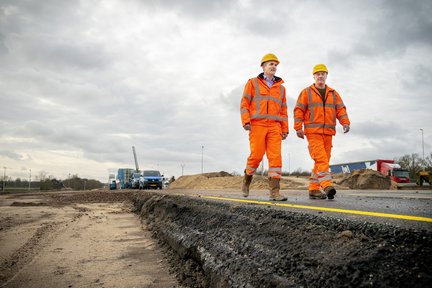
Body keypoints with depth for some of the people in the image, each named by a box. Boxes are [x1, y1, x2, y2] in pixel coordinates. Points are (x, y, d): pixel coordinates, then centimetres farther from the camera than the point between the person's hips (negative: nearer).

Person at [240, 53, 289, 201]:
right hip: (257, 125, -3)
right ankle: (247, 178, 20)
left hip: (274, 127, 3)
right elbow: (244, 104, 3)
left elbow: (283, 110, 17)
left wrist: (285, 129, 9)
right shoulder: (253, 83, 10)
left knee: (275, 157, -9)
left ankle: (274, 191, -11)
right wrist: (246, 121, -11)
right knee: (256, 155, -9)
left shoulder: (280, 88, 20)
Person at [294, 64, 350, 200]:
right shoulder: (306, 92, 5)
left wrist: (345, 122, -10)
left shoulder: (333, 94, 16)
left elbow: (341, 109, 7)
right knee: (321, 159, -18)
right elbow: (298, 110, 0)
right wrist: (298, 128, -10)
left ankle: (313, 189, 10)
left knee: (323, 161, 4)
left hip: (328, 133, 5)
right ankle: (327, 186, -27)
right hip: (313, 132, -5)